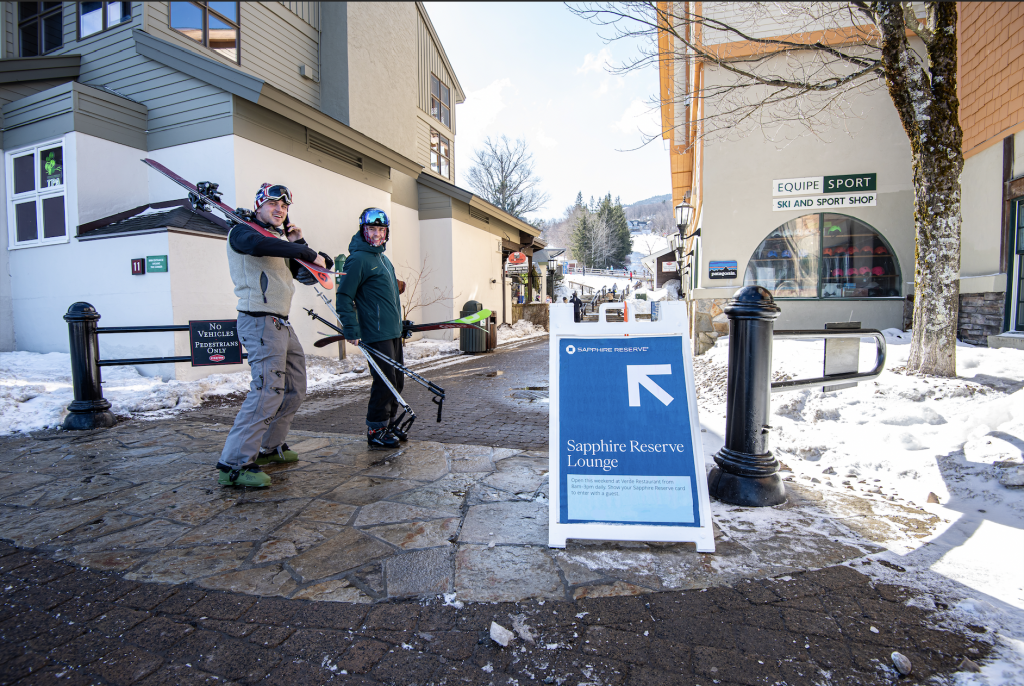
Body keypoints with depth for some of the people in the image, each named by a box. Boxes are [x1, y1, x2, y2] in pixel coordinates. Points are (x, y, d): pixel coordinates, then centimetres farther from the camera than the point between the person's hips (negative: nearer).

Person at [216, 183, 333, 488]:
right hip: (260, 322, -9)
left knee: (294, 388, 14)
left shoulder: (281, 241, 22)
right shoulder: (242, 231, -2)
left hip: (281, 325, 9)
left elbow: (308, 277, 17)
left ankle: (271, 447, 26)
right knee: (268, 391, -18)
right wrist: (309, 253, -25)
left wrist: (298, 244, 4)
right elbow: (257, 245, -28)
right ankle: (234, 465, -12)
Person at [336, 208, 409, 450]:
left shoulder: (383, 258, 17)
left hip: (393, 331, 9)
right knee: (385, 383, -7)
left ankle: (388, 424, 28)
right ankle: (375, 432, 7)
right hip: (376, 334, -9)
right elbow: (344, 296, -14)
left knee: (397, 382, 14)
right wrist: (351, 331, -19)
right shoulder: (359, 259, -11)